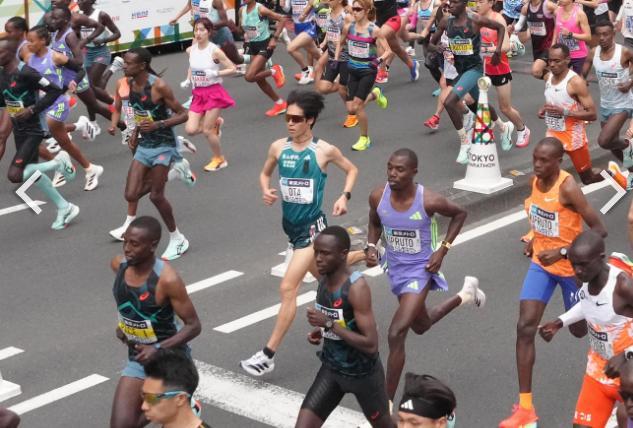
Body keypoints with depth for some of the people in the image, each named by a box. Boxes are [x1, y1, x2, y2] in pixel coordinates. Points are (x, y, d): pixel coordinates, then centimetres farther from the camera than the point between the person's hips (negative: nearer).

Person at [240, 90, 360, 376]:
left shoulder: (324, 150, -12)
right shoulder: (278, 147, -1)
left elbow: (352, 170, 5)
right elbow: (265, 174, 16)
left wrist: (344, 196, -10)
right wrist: (266, 191, -5)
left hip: (312, 226, -6)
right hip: (290, 224, 6)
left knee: (288, 288, -14)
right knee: (322, 275, 26)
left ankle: (268, 356, -10)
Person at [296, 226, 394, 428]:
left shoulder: (357, 288, -27)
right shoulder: (324, 279, -3)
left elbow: (370, 345, -30)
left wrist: (328, 323, -30)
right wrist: (319, 331, -3)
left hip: (362, 373, -6)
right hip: (331, 368, 6)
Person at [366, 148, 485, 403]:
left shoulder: (429, 201, -25)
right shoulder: (378, 197, -15)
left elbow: (459, 214, -5)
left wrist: (443, 250, -11)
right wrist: (371, 247, -11)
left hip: (421, 270, -6)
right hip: (396, 269, 6)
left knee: (396, 335, -17)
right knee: (420, 326, 28)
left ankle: (387, 402, -3)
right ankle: (465, 294, 55)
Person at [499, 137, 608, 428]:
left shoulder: (568, 188, -26)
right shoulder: (536, 181, -3)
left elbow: (599, 230, -26)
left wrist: (563, 253, -32)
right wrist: (535, 239, 8)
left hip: (571, 266, -5)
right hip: (542, 263, 6)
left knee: (579, 329, 14)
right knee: (525, 327, -8)